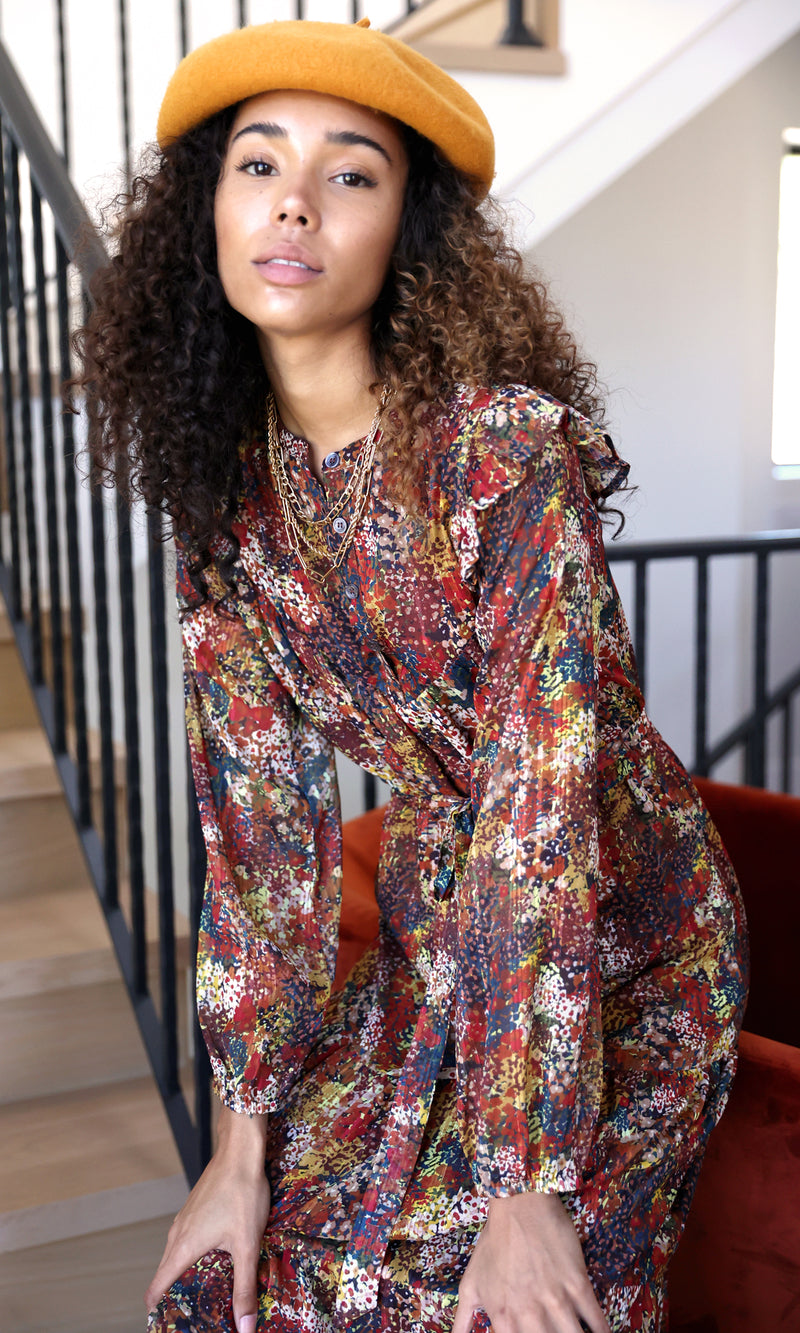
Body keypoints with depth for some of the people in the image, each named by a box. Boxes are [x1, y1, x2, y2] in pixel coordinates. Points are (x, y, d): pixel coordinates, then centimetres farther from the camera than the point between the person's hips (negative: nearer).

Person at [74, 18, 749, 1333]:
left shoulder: (508, 447, -22)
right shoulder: (228, 498, -4)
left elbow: (544, 805, -24)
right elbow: (261, 821, -3)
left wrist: (528, 1182, -23)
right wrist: (244, 1141, -5)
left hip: (622, 940, -4)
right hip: (435, 941, 5)